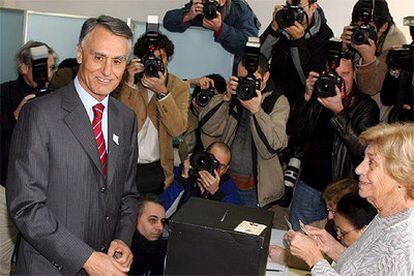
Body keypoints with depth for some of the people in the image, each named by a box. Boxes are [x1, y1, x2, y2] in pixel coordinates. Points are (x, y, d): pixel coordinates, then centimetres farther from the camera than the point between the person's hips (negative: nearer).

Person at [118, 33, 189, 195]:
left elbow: (178, 128, -17)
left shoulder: (179, 87, -4)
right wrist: (130, 83, -23)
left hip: (155, 168, 0)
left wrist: (162, 92, -25)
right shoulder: (127, 80, -3)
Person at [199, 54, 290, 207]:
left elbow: (270, 148, -20)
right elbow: (208, 127, -7)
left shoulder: (278, 101, -10)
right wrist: (226, 97, -18)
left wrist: (256, 110, -27)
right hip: (225, 177, 3)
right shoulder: (235, 92, 0)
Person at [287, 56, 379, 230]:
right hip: (309, 185, 3)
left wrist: (339, 111, -28)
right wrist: (307, 97, -15)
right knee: (295, 235, 14)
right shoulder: (318, 98, 3)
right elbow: (293, 130, -4)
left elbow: (362, 148, -21)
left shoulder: (366, 106, -7)